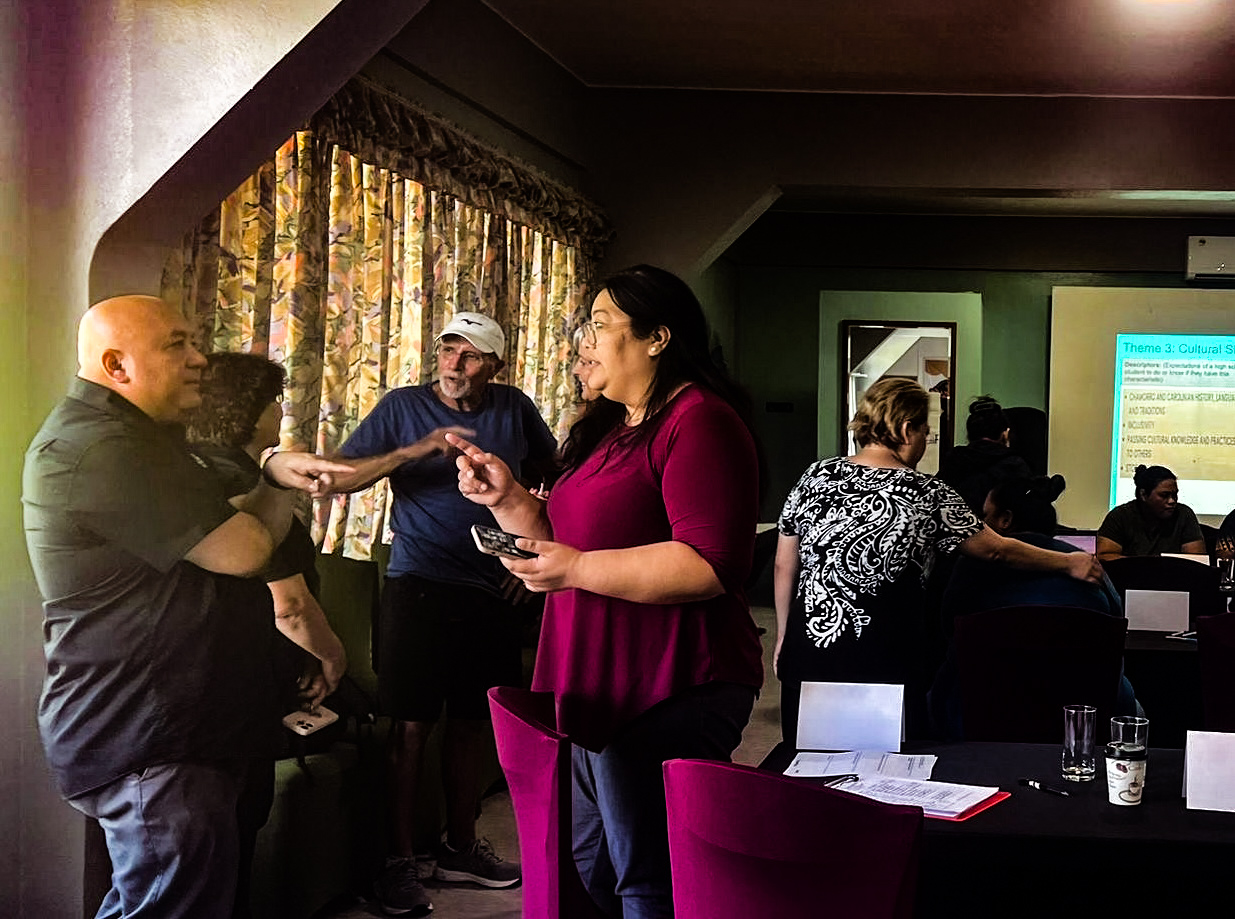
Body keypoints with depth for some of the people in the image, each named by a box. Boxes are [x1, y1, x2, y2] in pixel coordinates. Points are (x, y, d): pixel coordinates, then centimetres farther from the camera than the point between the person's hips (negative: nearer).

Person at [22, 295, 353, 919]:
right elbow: (242, 551, -22)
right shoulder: (97, 447, -21)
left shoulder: (137, 436, 17)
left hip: (196, 728, 11)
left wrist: (272, 476, -2)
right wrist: (279, 493, 0)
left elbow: (216, 534, 17)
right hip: (149, 750, -11)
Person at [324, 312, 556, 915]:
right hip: (420, 587, -3)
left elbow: (553, 476, 18)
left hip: (492, 594, 4)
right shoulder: (403, 406, -2)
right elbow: (339, 478, -9)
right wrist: (416, 450, -21)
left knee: (473, 722, 12)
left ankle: (461, 848, 26)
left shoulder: (515, 409, 5)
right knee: (413, 724, -4)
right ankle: (399, 863, 6)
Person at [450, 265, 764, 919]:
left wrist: (577, 569, -22)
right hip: (604, 688, 11)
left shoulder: (697, 422, -15)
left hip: (670, 693, -11)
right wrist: (507, 499, 7)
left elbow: (711, 565, -26)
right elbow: (566, 544, 25)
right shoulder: (610, 427, 17)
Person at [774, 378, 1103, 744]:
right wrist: (1070, 563, 16)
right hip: (881, 665, -4)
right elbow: (996, 549, 2)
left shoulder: (816, 477, 2)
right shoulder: (925, 494, -7)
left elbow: (784, 568, 7)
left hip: (807, 653, 4)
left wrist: (784, 637, 18)